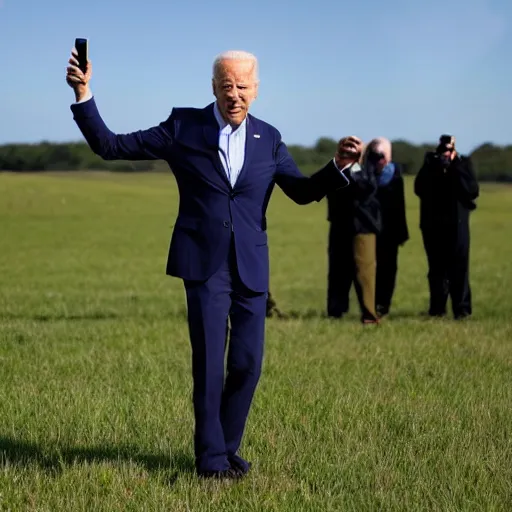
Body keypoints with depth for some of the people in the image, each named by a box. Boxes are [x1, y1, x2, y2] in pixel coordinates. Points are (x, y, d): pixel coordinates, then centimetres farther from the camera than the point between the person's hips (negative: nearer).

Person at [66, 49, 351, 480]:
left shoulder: (268, 139, 9)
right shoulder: (184, 127, 0)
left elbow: (303, 191, 14)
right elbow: (110, 146, -1)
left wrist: (340, 166, -4)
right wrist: (83, 95, -11)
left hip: (251, 269, 3)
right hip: (205, 266, -3)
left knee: (248, 364, 5)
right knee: (209, 364, -5)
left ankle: (228, 448, 23)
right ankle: (211, 456, 8)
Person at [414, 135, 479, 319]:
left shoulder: (463, 163, 1)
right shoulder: (430, 163, 3)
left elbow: (473, 191, -10)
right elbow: (419, 189, -10)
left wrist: (456, 170, -15)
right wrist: (435, 169, -17)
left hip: (457, 224, -1)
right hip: (433, 224, 2)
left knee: (459, 267, -6)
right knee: (437, 268, 7)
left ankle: (461, 308, -5)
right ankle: (437, 308, 13)